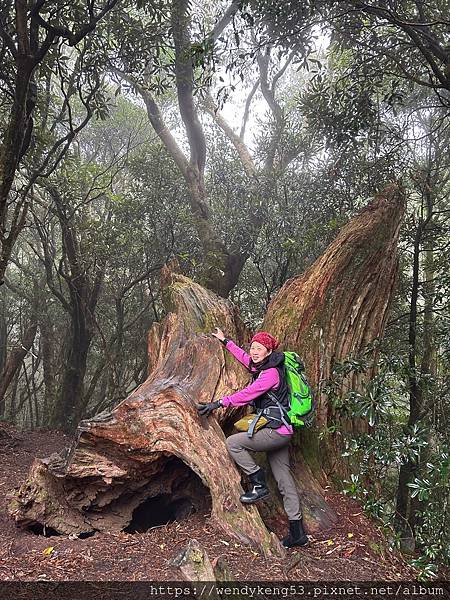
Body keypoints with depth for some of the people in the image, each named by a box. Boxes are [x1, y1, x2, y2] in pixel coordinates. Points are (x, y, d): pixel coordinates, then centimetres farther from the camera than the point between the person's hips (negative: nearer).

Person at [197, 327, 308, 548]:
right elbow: (244, 357, 28)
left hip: (276, 431, -10)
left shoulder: (271, 373, -15)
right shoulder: (262, 367, 12)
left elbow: (247, 394, -20)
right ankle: (297, 533, 15)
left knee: (233, 443, -8)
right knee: (284, 480, 10)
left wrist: (219, 403, -18)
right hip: (280, 431, 10)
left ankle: (259, 486, -1)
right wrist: (225, 341, 34)